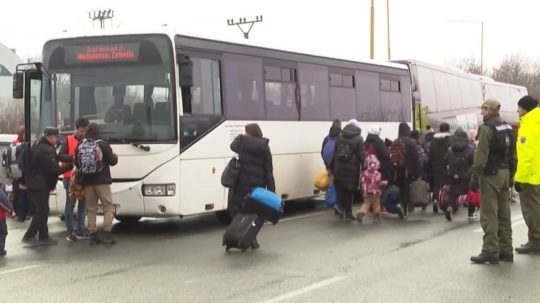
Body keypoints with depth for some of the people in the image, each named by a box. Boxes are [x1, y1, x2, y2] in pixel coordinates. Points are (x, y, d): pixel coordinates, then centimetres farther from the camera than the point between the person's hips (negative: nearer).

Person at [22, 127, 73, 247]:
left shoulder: (39, 147, 14)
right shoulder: (45, 150, -20)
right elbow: (54, 169, -21)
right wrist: (70, 166, -12)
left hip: (36, 184, 11)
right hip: (40, 185, -11)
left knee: (41, 211, 13)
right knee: (41, 211, -4)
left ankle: (43, 236, 18)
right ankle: (29, 236, 1)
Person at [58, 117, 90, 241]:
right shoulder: (68, 140, 0)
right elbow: (60, 156, -7)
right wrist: (73, 157, -23)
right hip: (71, 176, -4)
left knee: (83, 203, 9)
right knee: (70, 204, -3)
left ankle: (81, 230, 17)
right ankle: (70, 231, 0)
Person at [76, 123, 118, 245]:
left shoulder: (80, 146, 4)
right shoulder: (103, 144, -8)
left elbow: (76, 163, 11)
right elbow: (112, 161, -5)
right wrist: (115, 156, 17)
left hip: (87, 182, 4)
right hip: (102, 181, -4)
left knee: (91, 208, 10)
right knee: (108, 206, 2)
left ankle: (92, 234, 7)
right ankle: (106, 233, -8)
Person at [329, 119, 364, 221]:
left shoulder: (340, 137, 10)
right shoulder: (359, 139, -3)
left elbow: (335, 154, 11)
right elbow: (362, 156, -9)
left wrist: (332, 168, 14)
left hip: (339, 168, 3)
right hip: (352, 169, -3)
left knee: (340, 188, 17)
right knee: (349, 191, 5)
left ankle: (340, 205, 3)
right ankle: (347, 213, 8)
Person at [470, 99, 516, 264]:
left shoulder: (486, 129, -14)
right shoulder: (508, 128, 12)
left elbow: (481, 156, -18)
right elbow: (512, 155, 14)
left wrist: (475, 176, -13)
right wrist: (510, 174, 18)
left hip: (491, 175, -8)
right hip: (504, 173, 8)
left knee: (489, 215, -5)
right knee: (504, 214, 11)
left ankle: (490, 251, -6)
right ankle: (506, 250, 15)